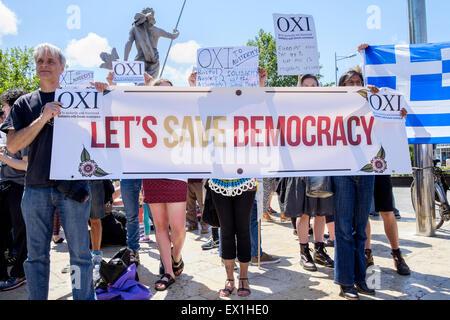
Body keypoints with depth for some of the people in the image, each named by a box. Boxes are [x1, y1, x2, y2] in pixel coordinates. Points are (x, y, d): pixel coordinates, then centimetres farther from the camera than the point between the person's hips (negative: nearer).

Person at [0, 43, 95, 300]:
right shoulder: (25, 103, 12)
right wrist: (43, 118, -11)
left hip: (73, 185, -2)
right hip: (36, 187, 2)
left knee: (80, 253, 3)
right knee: (37, 254, 10)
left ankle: (85, 297, 15)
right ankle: (37, 298, 25)